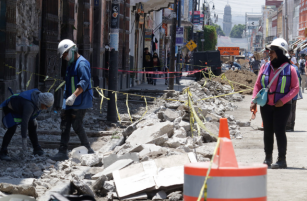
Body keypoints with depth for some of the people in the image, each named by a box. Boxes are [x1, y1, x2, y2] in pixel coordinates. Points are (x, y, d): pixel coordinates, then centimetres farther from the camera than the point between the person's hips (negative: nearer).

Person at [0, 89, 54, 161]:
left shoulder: (39, 95, -18)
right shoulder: (29, 105, -43)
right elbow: (24, 123, -47)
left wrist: (34, 118, 12)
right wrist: (24, 140, -48)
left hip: (19, 109, 8)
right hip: (10, 109, -8)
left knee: (32, 126, 5)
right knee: (12, 129, -23)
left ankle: (37, 149, 18)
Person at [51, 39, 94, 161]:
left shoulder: (82, 63, -14)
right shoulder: (71, 64, 18)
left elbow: (84, 82, -25)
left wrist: (74, 96, -31)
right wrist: (67, 97, 21)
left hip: (80, 102, -10)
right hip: (69, 101, 10)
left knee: (77, 125, -9)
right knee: (65, 125, 5)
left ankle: (87, 150, 4)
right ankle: (62, 152, 7)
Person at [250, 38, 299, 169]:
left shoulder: (289, 69, -5)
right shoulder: (265, 67, 6)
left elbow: (295, 88, -5)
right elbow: (257, 85, 11)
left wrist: (283, 100, -16)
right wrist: (254, 101, -1)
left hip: (282, 106, -4)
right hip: (266, 105, 4)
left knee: (279, 131, -8)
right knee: (268, 131, 9)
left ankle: (282, 160, -2)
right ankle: (268, 157, 22)